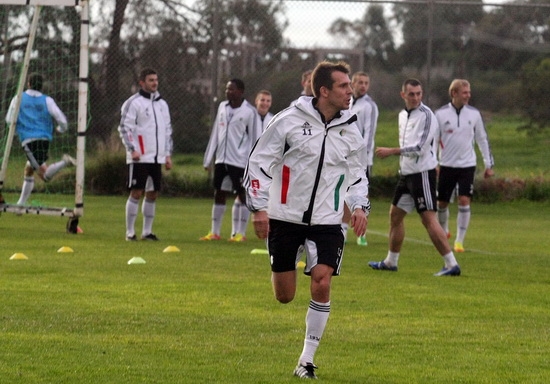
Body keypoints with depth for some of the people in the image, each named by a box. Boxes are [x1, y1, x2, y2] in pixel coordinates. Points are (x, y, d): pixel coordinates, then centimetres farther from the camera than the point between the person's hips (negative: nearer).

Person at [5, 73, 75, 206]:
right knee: (28, 170, 21)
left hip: (28, 140, -4)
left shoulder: (18, 99, 8)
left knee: (44, 174, -13)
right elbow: (62, 119, 1)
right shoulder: (47, 100, 9)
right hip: (45, 139, 4)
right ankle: (21, 203, 21)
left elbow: (9, 120, 11)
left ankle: (64, 162, -38)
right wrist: (61, 129, 24)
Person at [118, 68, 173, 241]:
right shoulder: (133, 103, -5)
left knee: (152, 194, 7)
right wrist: (132, 149, -19)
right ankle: (130, 232, -3)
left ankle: (147, 231, 15)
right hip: (140, 157, -6)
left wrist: (168, 154, 15)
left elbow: (167, 130, 21)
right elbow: (125, 127, -9)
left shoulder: (162, 104, 16)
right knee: (136, 192, -8)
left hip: (157, 158, 7)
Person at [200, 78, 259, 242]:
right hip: (222, 159, 6)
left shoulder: (249, 111, -8)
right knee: (219, 193, 8)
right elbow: (216, 133, 14)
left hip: (240, 161, -6)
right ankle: (215, 232, 14)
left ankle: (240, 233, 6)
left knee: (243, 195, 0)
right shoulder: (223, 107, 9)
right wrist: (208, 158, 13)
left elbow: (255, 138, -7)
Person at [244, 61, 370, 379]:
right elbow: (259, 162, -4)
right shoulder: (289, 121, -9)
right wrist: (259, 207, -9)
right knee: (284, 296, 1)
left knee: (322, 284, -14)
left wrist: (360, 206, 2)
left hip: (327, 222, 2)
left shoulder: (350, 130, 4)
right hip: (285, 218, -2)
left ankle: (308, 359, -3)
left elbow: (357, 174, 18)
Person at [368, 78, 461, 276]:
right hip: (407, 173, 9)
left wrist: (391, 152, -15)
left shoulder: (426, 115, -14)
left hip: (422, 172, -9)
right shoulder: (403, 115, 12)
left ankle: (451, 264, -14)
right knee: (395, 214, 15)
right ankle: (391, 262, 28)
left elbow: (419, 147, -20)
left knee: (429, 219, -13)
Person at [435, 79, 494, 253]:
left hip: (467, 165, 0)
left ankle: (459, 240, -3)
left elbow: (482, 139, 9)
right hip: (447, 165, 0)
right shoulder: (441, 114, -4)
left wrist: (488, 164, 8)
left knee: (464, 201, -11)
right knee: (442, 202, 7)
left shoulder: (474, 114, 1)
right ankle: (443, 231, 34)